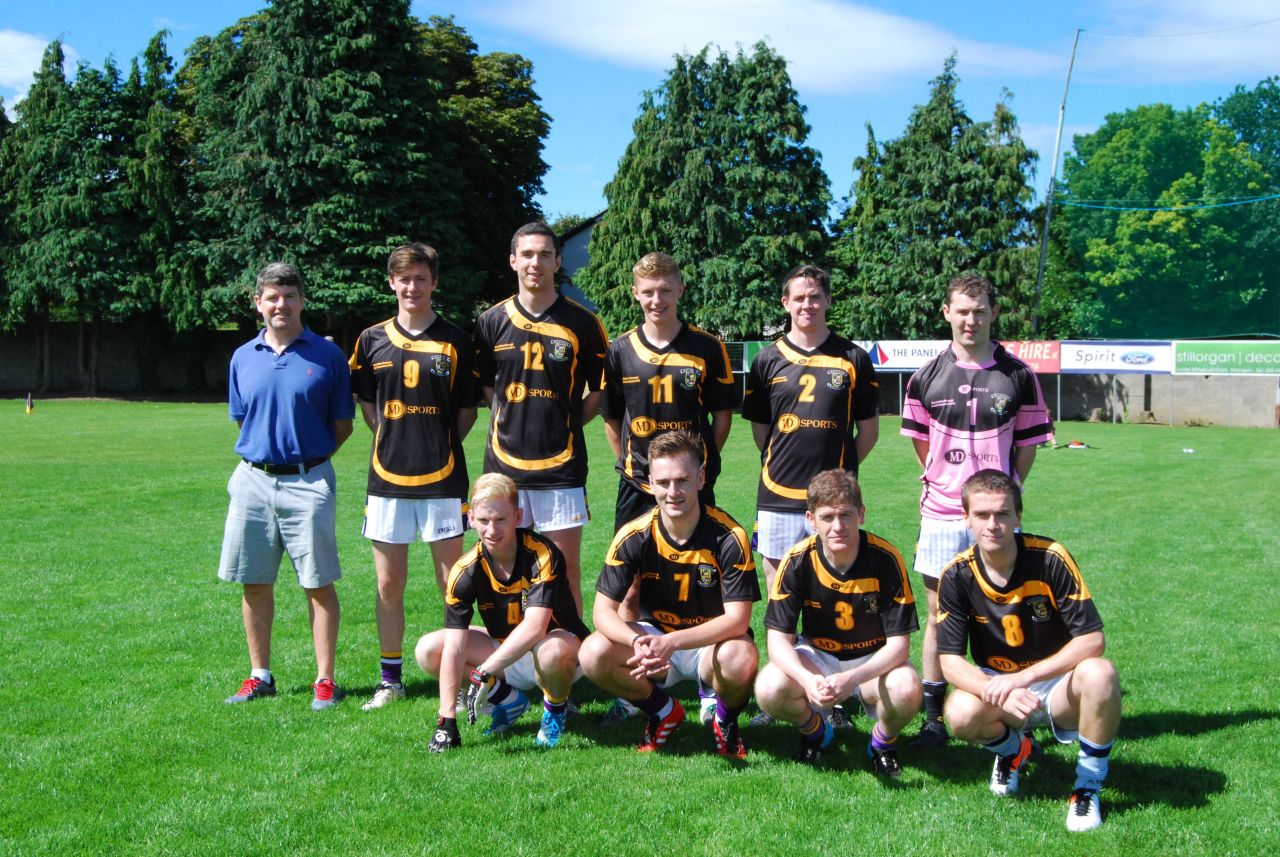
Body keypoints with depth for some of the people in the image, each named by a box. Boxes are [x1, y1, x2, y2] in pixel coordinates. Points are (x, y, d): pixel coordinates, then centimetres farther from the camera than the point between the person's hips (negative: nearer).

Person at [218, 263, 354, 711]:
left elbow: (342, 425, 3)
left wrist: (308, 458, 0)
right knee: (254, 582, 9)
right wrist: (262, 455, 8)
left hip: (308, 482, -3)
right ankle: (260, 676, 22)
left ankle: (325, 680, 8)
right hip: (254, 480, 4)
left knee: (319, 584, 0)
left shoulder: (327, 355, -1)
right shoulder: (243, 357, 9)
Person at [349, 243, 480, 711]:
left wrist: (438, 446, 1)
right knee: (388, 585, 9)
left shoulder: (456, 341, 2)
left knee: (453, 584, 1)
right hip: (387, 478, 2)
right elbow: (366, 404, 17)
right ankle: (391, 677, 20)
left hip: (442, 479, -2)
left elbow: (466, 411, 8)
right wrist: (396, 443, 8)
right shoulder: (372, 340, 7)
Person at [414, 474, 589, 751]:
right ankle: (510, 700, 7)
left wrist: (485, 672, -39)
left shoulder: (542, 554, -25)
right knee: (428, 650, -13)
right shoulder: (466, 570, -16)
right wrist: (447, 721, -25)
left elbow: (535, 626, -35)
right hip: (505, 651, 5)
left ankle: (555, 707, -4)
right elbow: (454, 647, -20)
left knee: (552, 650, -40)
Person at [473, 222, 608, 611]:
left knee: (567, 564, 2)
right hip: (504, 463, 2)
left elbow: (599, 390, 8)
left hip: (561, 466, -2)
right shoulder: (492, 321, 6)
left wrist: (567, 424, 0)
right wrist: (513, 423, 7)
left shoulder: (583, 322, 0)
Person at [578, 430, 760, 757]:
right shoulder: (634, 536, -13)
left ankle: (726, 719, 2)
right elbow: (604, 611, -13)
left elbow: (737, 619, -22)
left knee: (741, 658, -37)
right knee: (593, 653, -25)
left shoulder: (728, 536, -19)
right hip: (654, 636, 3)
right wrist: (637, 642, -36)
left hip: (712, 642, -2)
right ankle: (663, 712, 5)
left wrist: (671, 642, -35)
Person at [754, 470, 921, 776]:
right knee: (769, 689, -29)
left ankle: (883, 741, 3)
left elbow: (899, 642, -19)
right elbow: (778, 638, -17)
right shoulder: (797, 561, -18)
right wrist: (808, 680, -38)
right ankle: (814, 730, 8)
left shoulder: (886, 559, -21)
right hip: (817, 658, 1)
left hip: (873, 661, -1)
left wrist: (852, 678, -37)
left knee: (907, 689, -34)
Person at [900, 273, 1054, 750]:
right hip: (941, 513, 1)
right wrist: (943, 481, 10)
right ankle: (934, 716, 11)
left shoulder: (1018, 376, 1)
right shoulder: (927, 377, 5)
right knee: (939, 614, 5)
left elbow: (1028, 443, 7)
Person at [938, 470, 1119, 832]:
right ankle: (1012, 748, 8)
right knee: (961, 714, -31)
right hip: (996, 685, 1)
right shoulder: (957, 575, -11)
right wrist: (997, 693, -33)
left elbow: (1092, 639, -20)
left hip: (1057, 687, -1)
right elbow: (950, 660, -12)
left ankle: (1088, 787, -10)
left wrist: (1022, 677, -29)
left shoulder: (1051, 559, -17)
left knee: (1099, 674, -34)